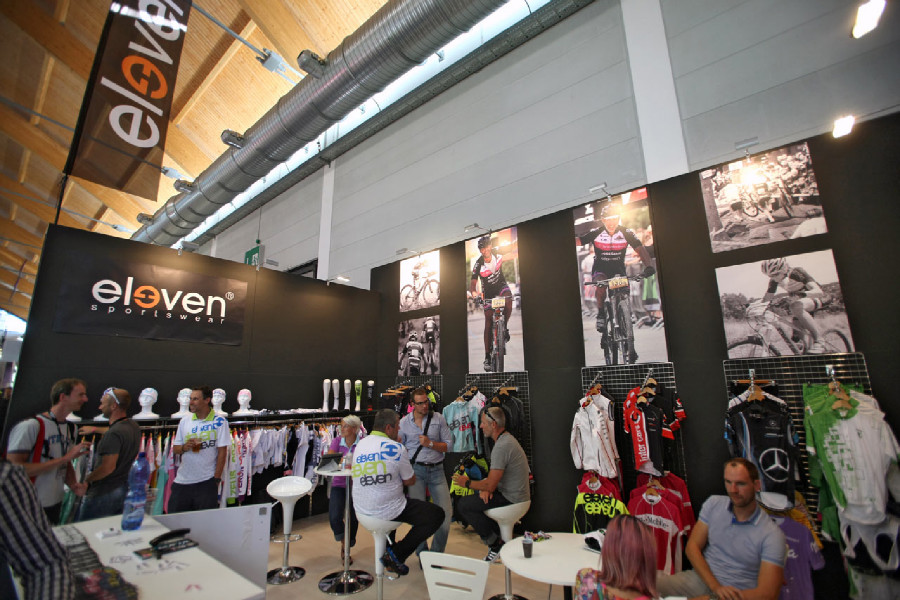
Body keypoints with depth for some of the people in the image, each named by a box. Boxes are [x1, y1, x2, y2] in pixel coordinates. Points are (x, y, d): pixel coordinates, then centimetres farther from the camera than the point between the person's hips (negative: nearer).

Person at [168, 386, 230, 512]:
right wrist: (184, 447, -13)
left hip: (206, 482, -4)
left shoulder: (219, 421, -8)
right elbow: (175, 449, 10)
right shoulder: (185, 420, 5)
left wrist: (216, 478, -9)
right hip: (182, 481, 4)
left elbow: (222, 452, -7)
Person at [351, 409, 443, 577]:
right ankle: (396, 554, 0)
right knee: (437, 514, -2)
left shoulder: (359, 445, 3)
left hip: (361, 509, 8)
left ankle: (388, 547, 33)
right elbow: (410, 481, -5)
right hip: (386, 511, -8)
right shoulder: (396, 447, -16)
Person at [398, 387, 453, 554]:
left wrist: (430, 444, -10)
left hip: (436, 470, 1)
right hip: (416, 470, -1)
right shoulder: (404, 422, 4)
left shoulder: (438, 418, 4)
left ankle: (437, 553, 20)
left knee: (446, 512, -2)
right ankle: (422, 554, 20)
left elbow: (448, 445, 4)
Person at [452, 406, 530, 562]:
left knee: (463, 505, -8)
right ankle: (500, 535, 20)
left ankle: (495, 544, 0)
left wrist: (467, 483, -6)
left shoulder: (502, 446, -24)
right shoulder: (507, 438, 9)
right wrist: (486, 488, -2)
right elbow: (495, 477, 17)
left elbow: (490, 485, -23)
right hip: (517, 496, 10)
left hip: (511, 500, -10)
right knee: (477, 496, 22)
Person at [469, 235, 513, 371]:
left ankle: (505, 327, -8)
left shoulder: (498, 256, -14)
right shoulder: (478, 265, -20)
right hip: (488, 293, -1)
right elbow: (473, 283, -20)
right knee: (488, 323, -3)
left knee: (508, 299, -35)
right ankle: (487, 357, 5)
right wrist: (473, 292, -42)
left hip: (501, 286, 1)